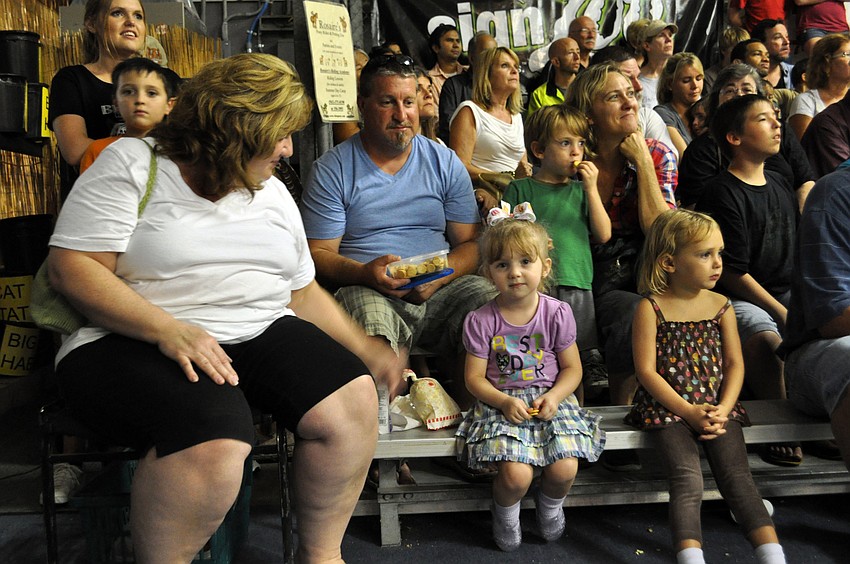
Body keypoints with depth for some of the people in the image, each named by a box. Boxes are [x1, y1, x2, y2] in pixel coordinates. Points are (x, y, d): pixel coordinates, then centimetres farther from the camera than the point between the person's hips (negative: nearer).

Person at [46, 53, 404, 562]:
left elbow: (303, 292, 21)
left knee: (352, 398, -20)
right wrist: (169, 330, -23)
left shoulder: (273, 192, 17)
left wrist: (370, 353, 14)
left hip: (262, 334, 6)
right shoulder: (132, 163, -2)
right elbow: (71, 267, -10)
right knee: (212, 439, -35)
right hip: (135, 343, -5)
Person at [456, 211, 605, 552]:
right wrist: (504, 402, -18)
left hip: (550, 399, 2)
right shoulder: (481, 321, -5)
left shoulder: (557, 314, -2)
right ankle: (505, 511, 14)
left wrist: (554, 397, -14)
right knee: (516, 474, -23)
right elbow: (474, 377, -2)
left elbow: (572, 369, 4)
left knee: (565, 469, -20)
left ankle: (550, 505, 18)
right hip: (501, 402, -1)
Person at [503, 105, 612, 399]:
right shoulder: (521, 189, 7)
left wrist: (591, 189, 4)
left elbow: (603, 235, 9)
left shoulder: (581, 190, 18)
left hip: (577, 284, 4)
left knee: (586, 359, 3)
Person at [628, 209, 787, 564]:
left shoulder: (721, 306, 8)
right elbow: (646, 370, -9)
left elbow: (734, 364, 7)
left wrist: (723, 410, -9)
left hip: (717, 408, 4)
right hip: (668, 409, -3)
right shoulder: (650, 308, -5)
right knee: (687, 481, -19)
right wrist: (688, 411, -16)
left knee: (737, 477, -10)